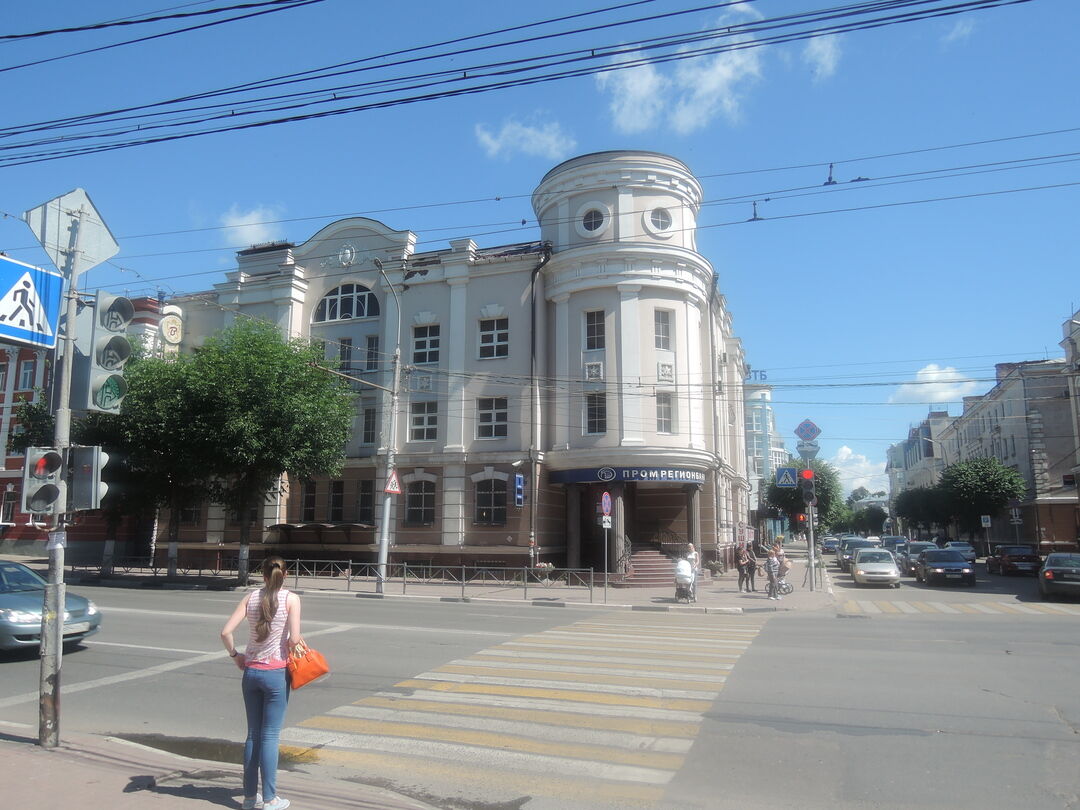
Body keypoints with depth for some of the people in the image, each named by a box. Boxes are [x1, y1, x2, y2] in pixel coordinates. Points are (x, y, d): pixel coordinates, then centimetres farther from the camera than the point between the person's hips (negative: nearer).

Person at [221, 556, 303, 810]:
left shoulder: (250, 598, 2)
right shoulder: (291, 599, -10)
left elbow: (225, 632, -4)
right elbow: (294, 639, -18)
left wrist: (235, 655, 11)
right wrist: (295, 642, 5)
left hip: (251, 671, 4)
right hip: (276, 673, -4)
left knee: (253, 734, 15)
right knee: (270, 736, 3)